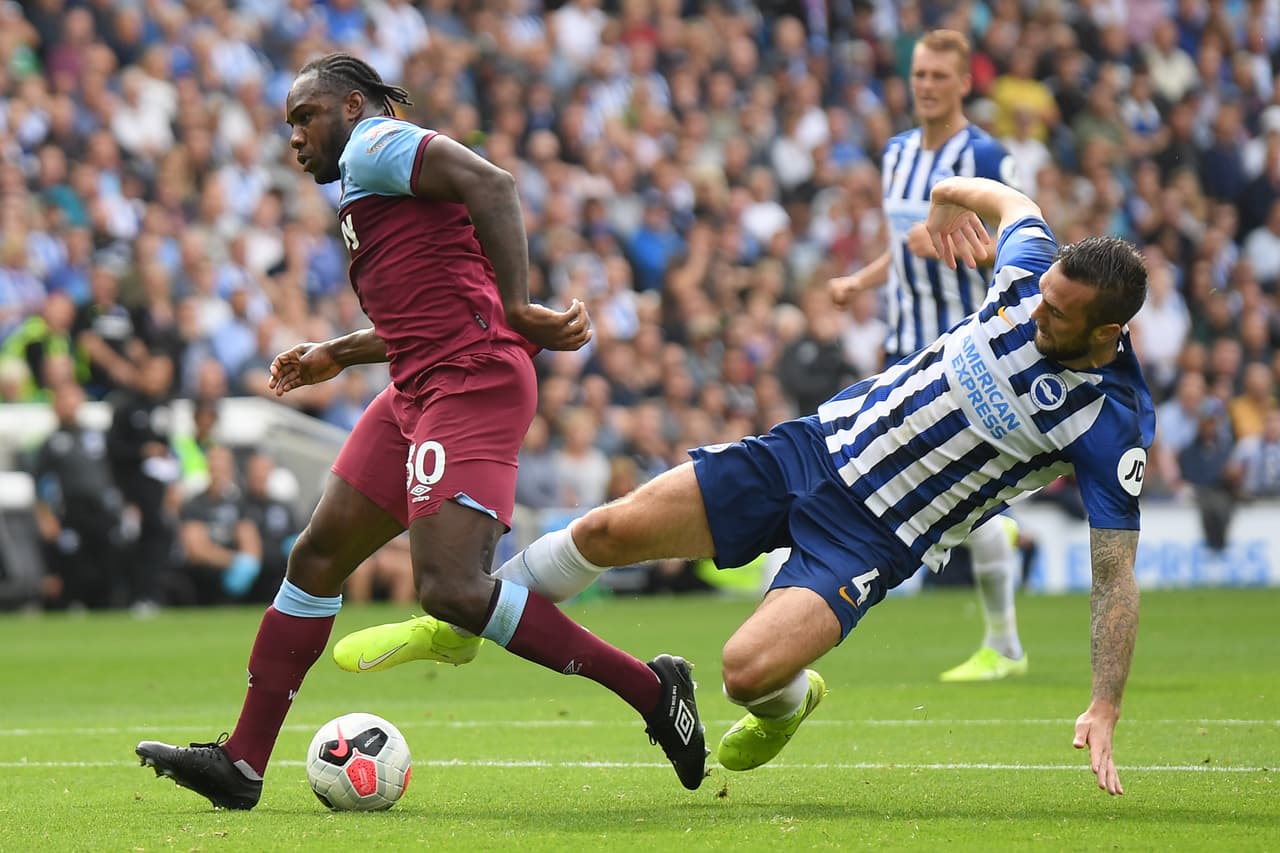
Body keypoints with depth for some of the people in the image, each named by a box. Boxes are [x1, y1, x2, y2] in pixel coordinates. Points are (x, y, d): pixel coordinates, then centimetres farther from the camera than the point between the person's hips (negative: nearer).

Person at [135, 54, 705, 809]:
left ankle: (652, 690, -10)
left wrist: (517, 308, -25)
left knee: (452, 589, -21)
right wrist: (336, 356, 41)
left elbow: (493, 184, -19)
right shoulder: (372, 187, 27)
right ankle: (242, 763, 16)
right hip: (419, 391, 11)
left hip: (469, 383, -11)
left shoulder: (375, 146, -2)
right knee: (318, 558, 11)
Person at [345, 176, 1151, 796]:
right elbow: (1014, 201, 15)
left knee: (749, 668, -24)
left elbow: (1117, 574, -16)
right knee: (609, 529, -3)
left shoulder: (1111, 426, -20)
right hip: (817, 448, 4)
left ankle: (787, 706, 16)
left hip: (874, 537, -4)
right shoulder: (1035, 272, -10)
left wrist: (1104, 710, -20)